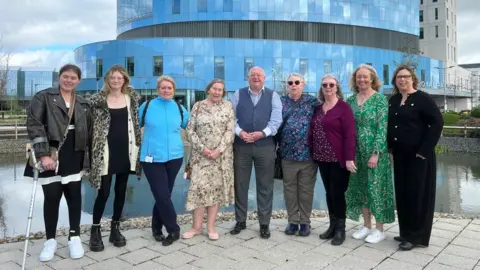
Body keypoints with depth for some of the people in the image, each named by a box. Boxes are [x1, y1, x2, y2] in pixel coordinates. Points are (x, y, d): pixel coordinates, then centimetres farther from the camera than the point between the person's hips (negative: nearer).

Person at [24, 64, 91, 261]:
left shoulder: (83, 104, 11)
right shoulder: (43, 97, -1)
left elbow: (88, 132, 13)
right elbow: (33, 124, -11)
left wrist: (87, 159, 9)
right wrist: (43, 154, -19)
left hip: (74, 157, 3)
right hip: (50, 156, -3)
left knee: (74, 196, 5)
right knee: (51, 197, 2)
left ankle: (74, 237, 19)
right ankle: (50, 240, 18)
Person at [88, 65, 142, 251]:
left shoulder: (131, 98, 6)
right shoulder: (98, 100, -1)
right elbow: (92, 125, 1)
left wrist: (138, 147, 7)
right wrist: (94, 151, -6)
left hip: (126, 151, 3)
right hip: (106, 152, -3)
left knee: (121, 192, 10)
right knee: (103, 192, -2)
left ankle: (115, 229, 23)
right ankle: (95, 230, 14)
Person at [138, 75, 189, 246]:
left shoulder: (179, 109, 7)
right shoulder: (147, 106, 1)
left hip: (174, 157, 3)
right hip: (152, 158, -2)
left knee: (164, 195, 10)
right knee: (163, 196, -8)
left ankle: (156, 227, 27)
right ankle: (174, 230, 8)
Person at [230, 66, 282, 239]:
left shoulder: (273, 96, 6)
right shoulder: (238, 95, 9)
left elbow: (276, 120, -3)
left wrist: (262, 133, -18)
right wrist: (239, 132, -16)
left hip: (265, 146, -1)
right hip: (241, 146, 1)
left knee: (265, 186, 5)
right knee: (240, 184, 8)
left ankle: (264, 224, 17)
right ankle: (240, 221, 22)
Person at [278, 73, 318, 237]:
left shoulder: (313, 101, 2)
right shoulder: (280, 102, 7)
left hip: (308, 153, -1)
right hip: (287, 153, 2)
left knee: (306, 189, 7)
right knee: (289, 189, 9)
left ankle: (305, 221, 20)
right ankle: (293, 221, 22)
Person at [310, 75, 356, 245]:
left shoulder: (344, 107, -7)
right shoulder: (318, 108, 12)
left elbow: (349, 134, -13)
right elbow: (313, 132, 12)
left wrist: (349, 158, -19)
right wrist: (313, 153, 5)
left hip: (338, 159, -6)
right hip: (322, 158, 6)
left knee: (337, 193, 0)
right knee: (329, 193, 12)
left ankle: (340, 229, 14)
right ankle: (332, 226, 24)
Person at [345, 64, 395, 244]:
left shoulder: (379, 99, -6)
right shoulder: (351, 99, 8)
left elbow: (382, 128, -12)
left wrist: (376, 153, -18)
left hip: (374, 151, -5)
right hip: (356, 151, 5)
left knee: (376, 187, 1)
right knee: (360, 187, 10)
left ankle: (379, 229, 14)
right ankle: (366, 225, 24)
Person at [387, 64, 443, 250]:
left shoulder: (422, 98, -8)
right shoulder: (393, 100, 10)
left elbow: (437, 123, -14)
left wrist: (424, 150, -17)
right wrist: (390, 146, 7)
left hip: (418, 156, -6)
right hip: (399, 155, 6)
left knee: (418, 194, 1)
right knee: (402, 194, 11)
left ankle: (417, 236, 12)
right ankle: (406, 231, 25)